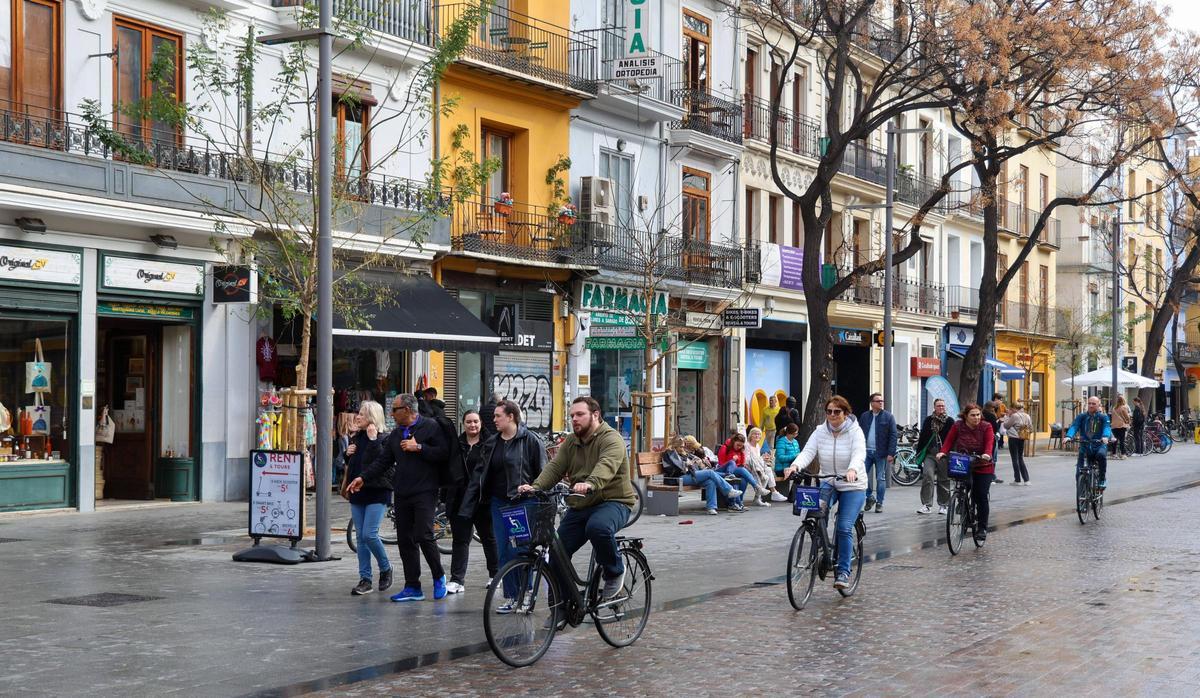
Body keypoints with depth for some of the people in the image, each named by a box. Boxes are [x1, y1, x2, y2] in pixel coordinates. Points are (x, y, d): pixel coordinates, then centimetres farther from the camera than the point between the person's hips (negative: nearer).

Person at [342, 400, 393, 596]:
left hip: (377, 493, -7)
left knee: (369, 534, -13)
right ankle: (365, 579, 10)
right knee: (361, 537, 6)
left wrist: (373, 440, -24)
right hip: (357, 492, 7)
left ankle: (385, 568, 11)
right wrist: (347, 453, 4)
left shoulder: (383, 439, -9)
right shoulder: (356, 437, 13)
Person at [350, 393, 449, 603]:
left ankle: (439, 577, 7)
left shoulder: (431, 427, -4)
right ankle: (412, 587, 12)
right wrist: (363, 477, 8)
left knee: (424, 535, -14)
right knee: (405, 540, 5)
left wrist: (418, 448, -15)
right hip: (402, 494, 7)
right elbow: (383, 461, 17)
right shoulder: (396, 434, 17)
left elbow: (444, 453, -14)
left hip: (425, 493, -7)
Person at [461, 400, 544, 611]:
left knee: (519, 550, -8)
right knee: (503, 552, 5)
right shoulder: (491, 443, 13)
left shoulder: (531, 440, -5)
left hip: (523, 502, -6)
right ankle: (510, 598, 12)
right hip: (499, 503, 6)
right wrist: (468, 506, 7)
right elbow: (479, 474, 13)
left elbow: (542, 474, -6)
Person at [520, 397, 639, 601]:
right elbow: (555, 467, 2)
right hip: (580, 507, 7)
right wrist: (535, 486, -18)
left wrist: (590, 484, -50)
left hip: (612, 502, -7)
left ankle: (615, 571, -10)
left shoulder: (611, 438, -9)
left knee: (598, 527, -38)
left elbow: (606, 465, -29)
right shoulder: (571, 442, 14)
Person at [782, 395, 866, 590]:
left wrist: (852, 470, -48)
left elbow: (859, 454, -25)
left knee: (844, 527, -13)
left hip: (852, 486, -3)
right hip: (827, 482, 3)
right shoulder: (820, 432, 0)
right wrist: (795, 466, -34)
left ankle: (843, 571, -2)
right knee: (817, 508, -30)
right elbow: (808, 452, -12)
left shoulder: (855, 431, -9)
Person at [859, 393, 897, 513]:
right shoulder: (865, 416, 8)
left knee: (880, 479, 3)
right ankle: (870, 497, 17)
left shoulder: (888, 416, -1)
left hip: (880, 453, -3)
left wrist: (891, 453, -11)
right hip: (866, 452, 3)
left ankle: (879, 503, 11)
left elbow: (894, 435, -4)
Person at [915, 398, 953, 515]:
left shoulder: (950, 421, 3)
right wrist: (919, 452, 10)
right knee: (927, 476, -13)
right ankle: (927, 505, -10)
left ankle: (943, 505, 18)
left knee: (944, 480, 6)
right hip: (930, 454, 1)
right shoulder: (928, 420, 10)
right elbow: (922, 436, 13)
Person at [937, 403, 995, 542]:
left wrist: (987, 454, -38)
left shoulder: (986, 427, -4)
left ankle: (982, 528, 2)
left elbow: (989, 442, -17)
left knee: (981, 497, -6)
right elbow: (949, 441, -5)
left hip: (983, 467, -1)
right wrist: (942, 452, -24)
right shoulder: (958, 426, 0)